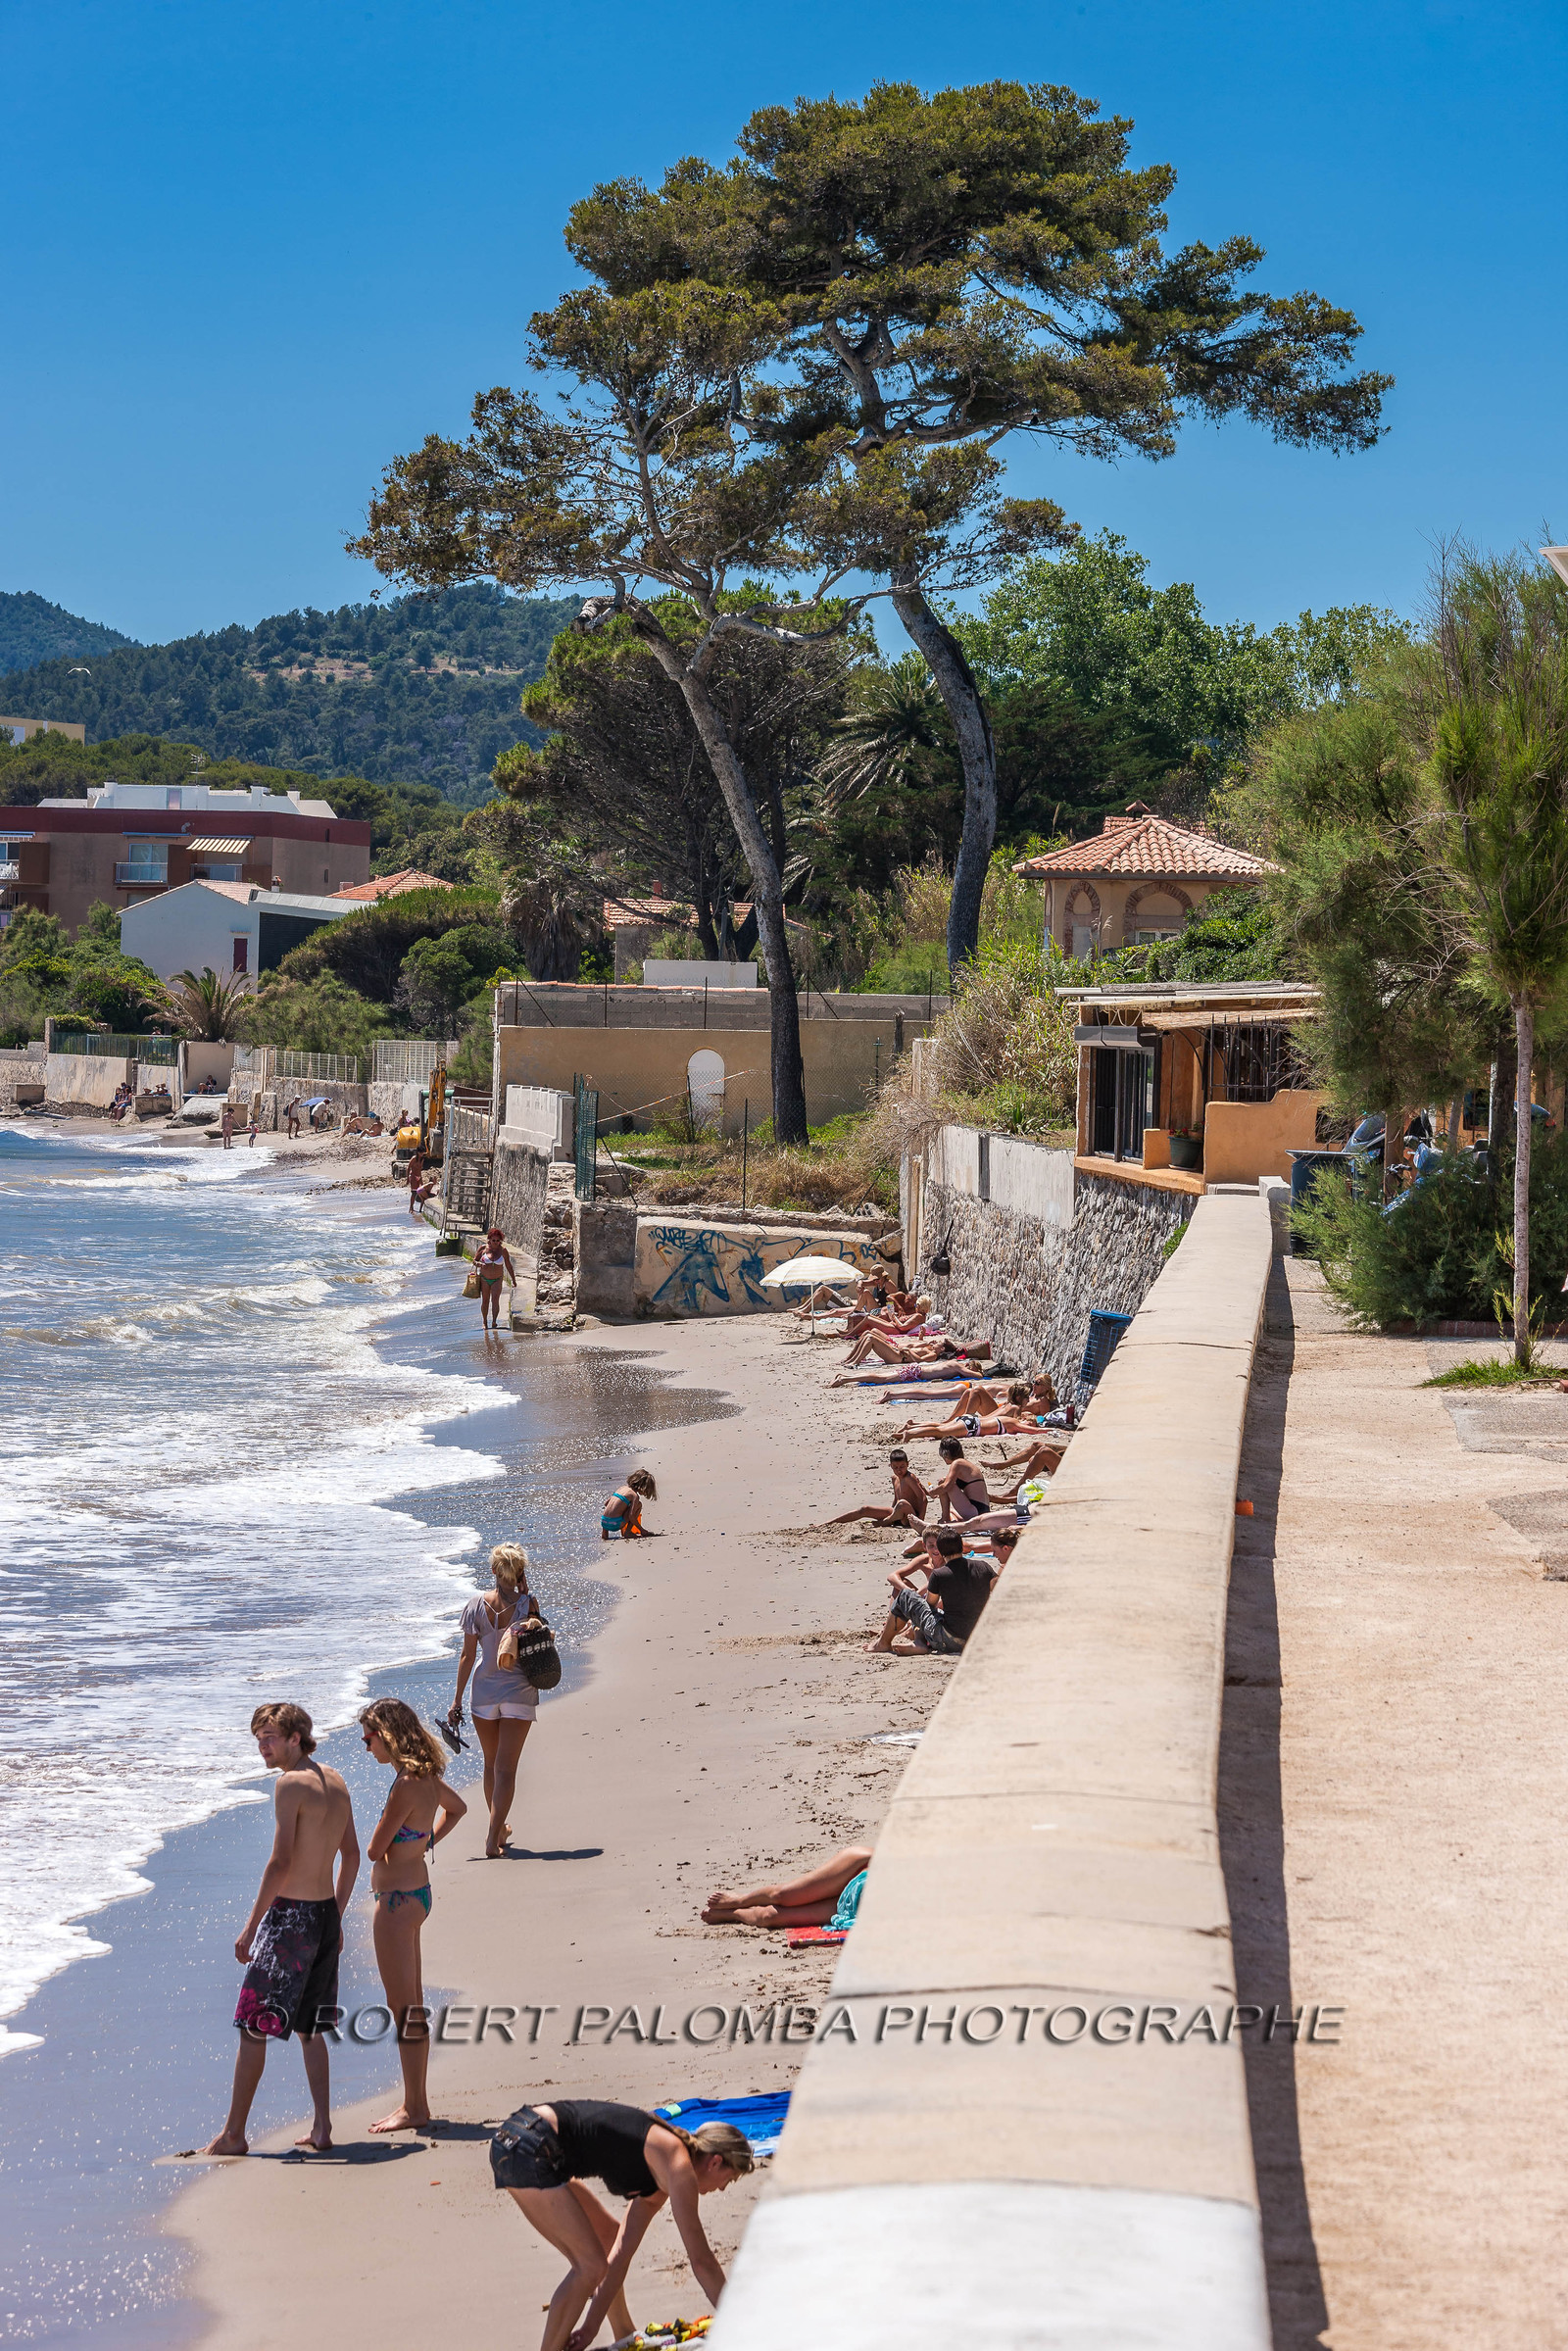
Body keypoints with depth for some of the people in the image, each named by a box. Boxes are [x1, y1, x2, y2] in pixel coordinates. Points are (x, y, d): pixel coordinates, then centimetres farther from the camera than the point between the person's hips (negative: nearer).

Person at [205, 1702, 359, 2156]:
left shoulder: (291, 1783, -15)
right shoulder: (335, 1783, 10)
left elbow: (281, 1862, -20)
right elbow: (352, 1854, 16)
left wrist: (251, 1926, -16)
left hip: (290, 1914, -8)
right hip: (326, 1914, 8)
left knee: (253, 2027, 0)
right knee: (309, 2028, 16)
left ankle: (234, 2134, 3)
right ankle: (321, 2128, 12)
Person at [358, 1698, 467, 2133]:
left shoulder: (406, 1786, -23)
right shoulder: (427, 1777, 5)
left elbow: (374, 1850, -18)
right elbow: (457, 1808, 26)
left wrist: (385, 1838, 3)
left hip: (398, 1899, -10)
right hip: (415, 1890, 10)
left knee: (403, 2007, -3)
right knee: (412, 2006, 15)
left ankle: (414, 2107, 3)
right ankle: (415, 2104, 21)